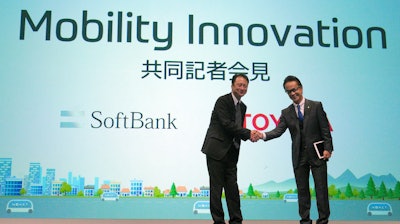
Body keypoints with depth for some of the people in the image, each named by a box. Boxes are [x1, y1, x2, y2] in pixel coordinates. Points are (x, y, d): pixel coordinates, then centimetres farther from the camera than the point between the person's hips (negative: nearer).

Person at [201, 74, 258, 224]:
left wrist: (249, 135, -3)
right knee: (216, 187, 0)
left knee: (232, 187, 8)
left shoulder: (242, 107, 15)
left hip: (231, 153, 7)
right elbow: (227, 125, -18)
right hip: (216, 150, -7)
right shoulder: (222, 101, -9)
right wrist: (248, 133, -17)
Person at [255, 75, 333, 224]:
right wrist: (263, 135, -22)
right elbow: (278, 130, -4)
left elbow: (325, 129, -3)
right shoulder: (286, 113, 8)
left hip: (317, 154, -3)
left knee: (321, 188, 1)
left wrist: (327, 148, -12)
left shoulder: (316, 106, 0)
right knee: (302, 190, 8)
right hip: (299, 157, 3)